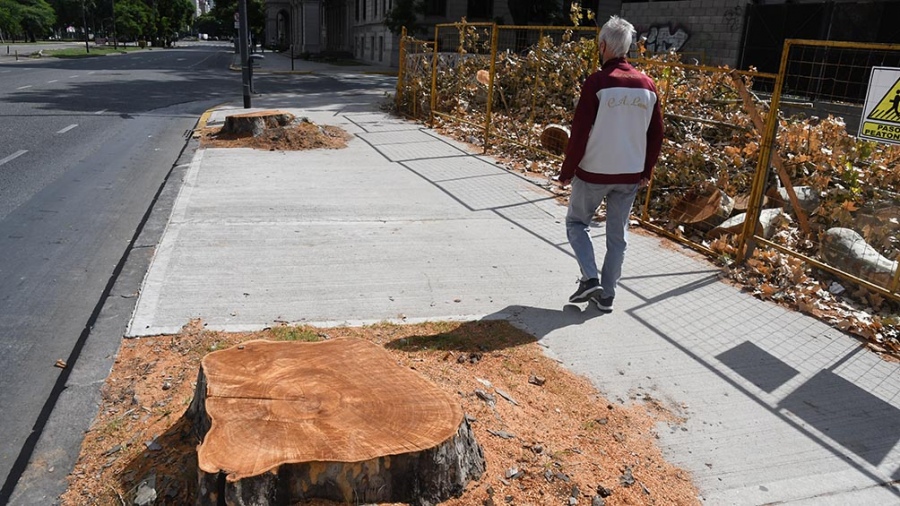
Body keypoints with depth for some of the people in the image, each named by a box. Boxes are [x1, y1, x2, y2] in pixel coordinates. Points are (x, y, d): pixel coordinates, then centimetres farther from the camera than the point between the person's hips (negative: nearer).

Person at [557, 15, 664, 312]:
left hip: (593, 172, -4)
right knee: (617, 235, 13)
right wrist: (646, 171, 18)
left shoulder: (597, 82, -13)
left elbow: (579, 133, -14)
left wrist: (567, 171, -4)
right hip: (630, 175, 5)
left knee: (576, 222, 15)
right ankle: (607, 295, 19)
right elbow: (656, 134, 8)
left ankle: (590, 278, 1)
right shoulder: (647, 85, 3)